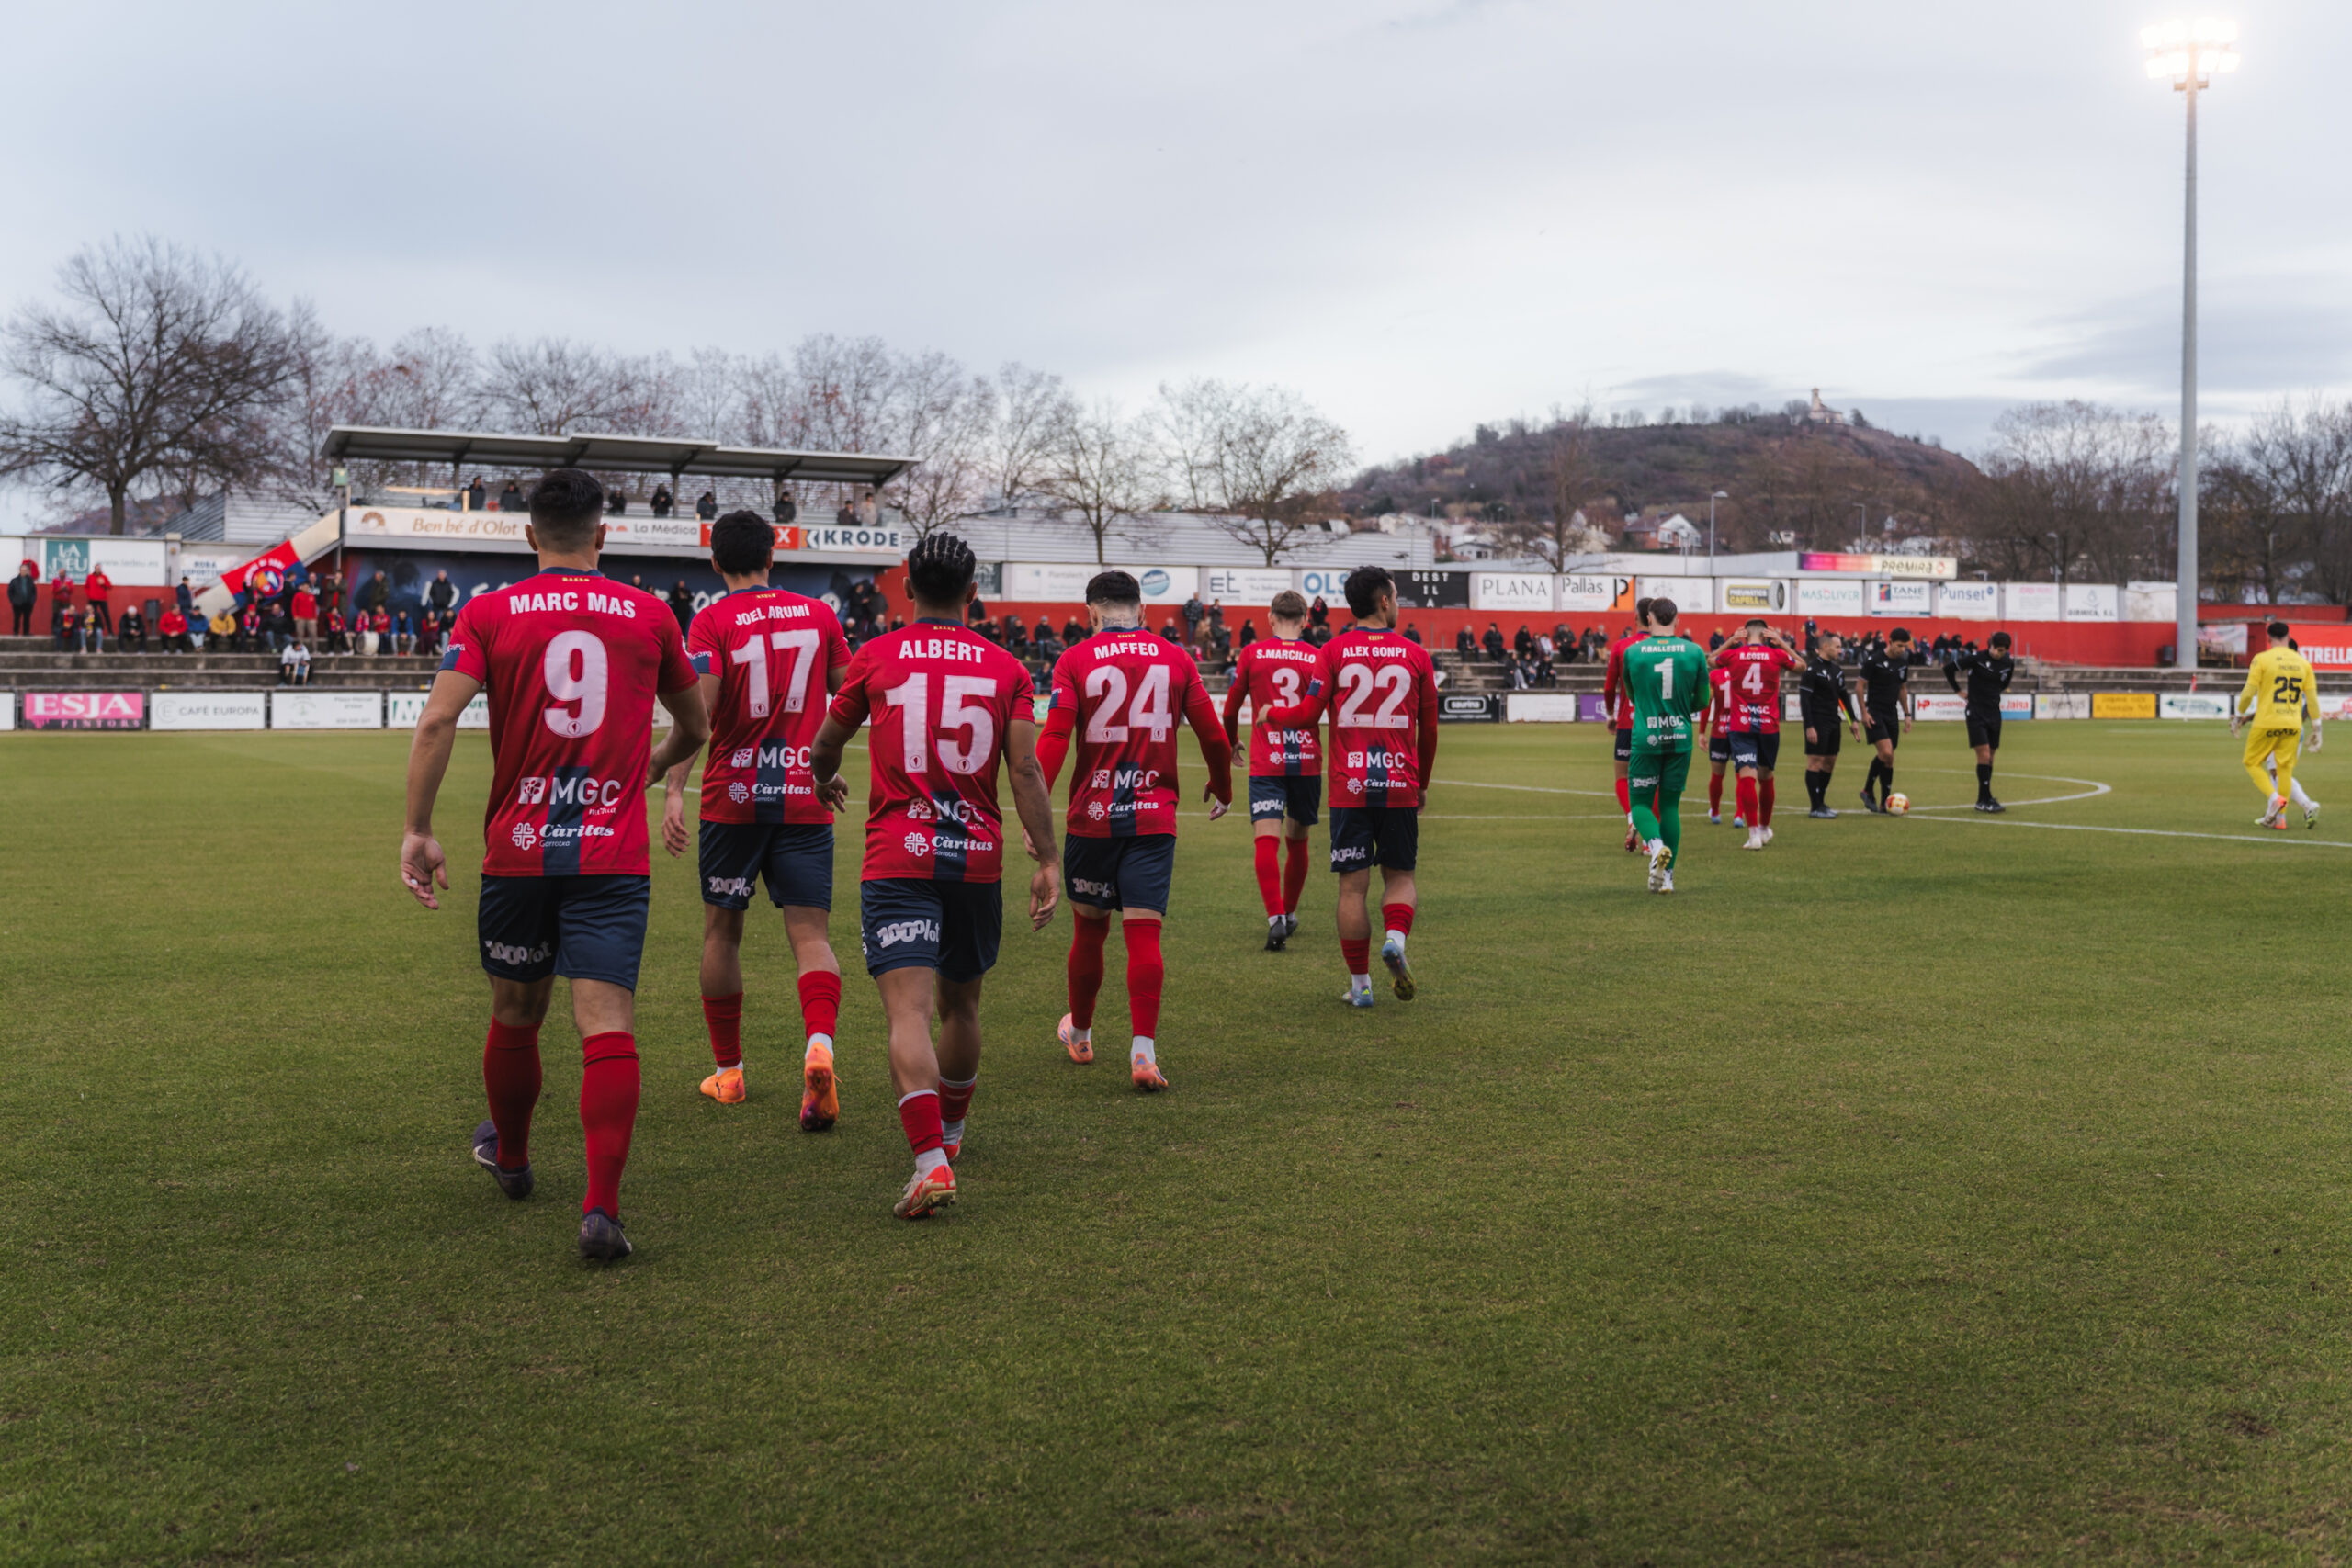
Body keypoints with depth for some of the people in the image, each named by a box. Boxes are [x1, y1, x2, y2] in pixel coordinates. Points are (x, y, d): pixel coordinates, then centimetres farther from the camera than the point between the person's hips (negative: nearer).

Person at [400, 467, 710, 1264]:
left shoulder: (487, 614, 1)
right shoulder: (648, 615, 5)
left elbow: (436, 722, -10)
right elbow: (694, 729, 18)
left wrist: (417, 830, -5)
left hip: (517, 851, 1)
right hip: (614, 855, -1)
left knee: (516, 1013, 19)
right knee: (607, 1023, -5)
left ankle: (509, 1156, 42)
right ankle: (601, 1206, -16)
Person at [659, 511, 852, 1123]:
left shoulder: (712, 622, -4)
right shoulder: (818, 615, 6)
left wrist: (673, 790, -20)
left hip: (732, 798, -1)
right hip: (805, 799, 1)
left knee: (721, 930, 14)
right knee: (810, 934, -2)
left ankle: (728, 1070, 22)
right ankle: (819, 1045, -29)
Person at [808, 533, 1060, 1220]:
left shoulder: (875, 658, 3)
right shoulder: (1006, 669, 4)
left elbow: (824, 745, 16)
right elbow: (1025, 769, -4)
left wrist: (825, 782, 39)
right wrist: (1047, 860, -4)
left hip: (897, 857, -3)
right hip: (977, 857, 3)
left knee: (908, 1012, -10)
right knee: (961, 1005, 20)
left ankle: (931, 1161, -25)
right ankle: (950, 1131, 39)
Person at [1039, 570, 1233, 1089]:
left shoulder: (1075, 661, -2)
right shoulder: (1175, 660, 4)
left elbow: (1054, 739, -12)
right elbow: (1214, 737, 9)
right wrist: (1222, 789, 27)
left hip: (1091, 818, 0)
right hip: (1153, 818, 0)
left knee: (1089, 929, 15)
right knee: (1144, 934, -3)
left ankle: (1080, 1035, 34)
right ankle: (1143, 1051, -14)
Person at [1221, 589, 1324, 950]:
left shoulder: (1252, 654, 1)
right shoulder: (1317, 658, 2)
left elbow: (1230, 708, 8)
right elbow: (1309, 713, -7)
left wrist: (1231, 740, 26)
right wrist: (1275, 713, 10)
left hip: (1266, 763, -2)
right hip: (1307, 761, 2)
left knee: (1266, 840, -9)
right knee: (1297, 840, 17)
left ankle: (1276, 917, -27)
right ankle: (1290, 914, 31)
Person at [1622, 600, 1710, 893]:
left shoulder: (1632, 652, -3)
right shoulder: (1694, 652, 0)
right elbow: (1702, 700, 7)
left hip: (1645, 737, -2)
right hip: (1680, 737, 2)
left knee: (1641, 803, 9)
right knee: (1670, 805, 12)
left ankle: (1655, 844, -23)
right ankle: (1667, 877, 11)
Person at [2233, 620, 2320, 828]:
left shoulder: (2261, 659, -5)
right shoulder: (2303, 663, 8)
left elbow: (2248, 693, -6)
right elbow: (2312, 698, 9)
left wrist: (2238, 716, 8)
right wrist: (2316, 728, 15)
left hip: (2267, 723, -4)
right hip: (2293, 725, 4)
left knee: (2252, 763, 7)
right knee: (2284, 769, 7)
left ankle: (2274, 798, -14)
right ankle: (2279, 816, 6)